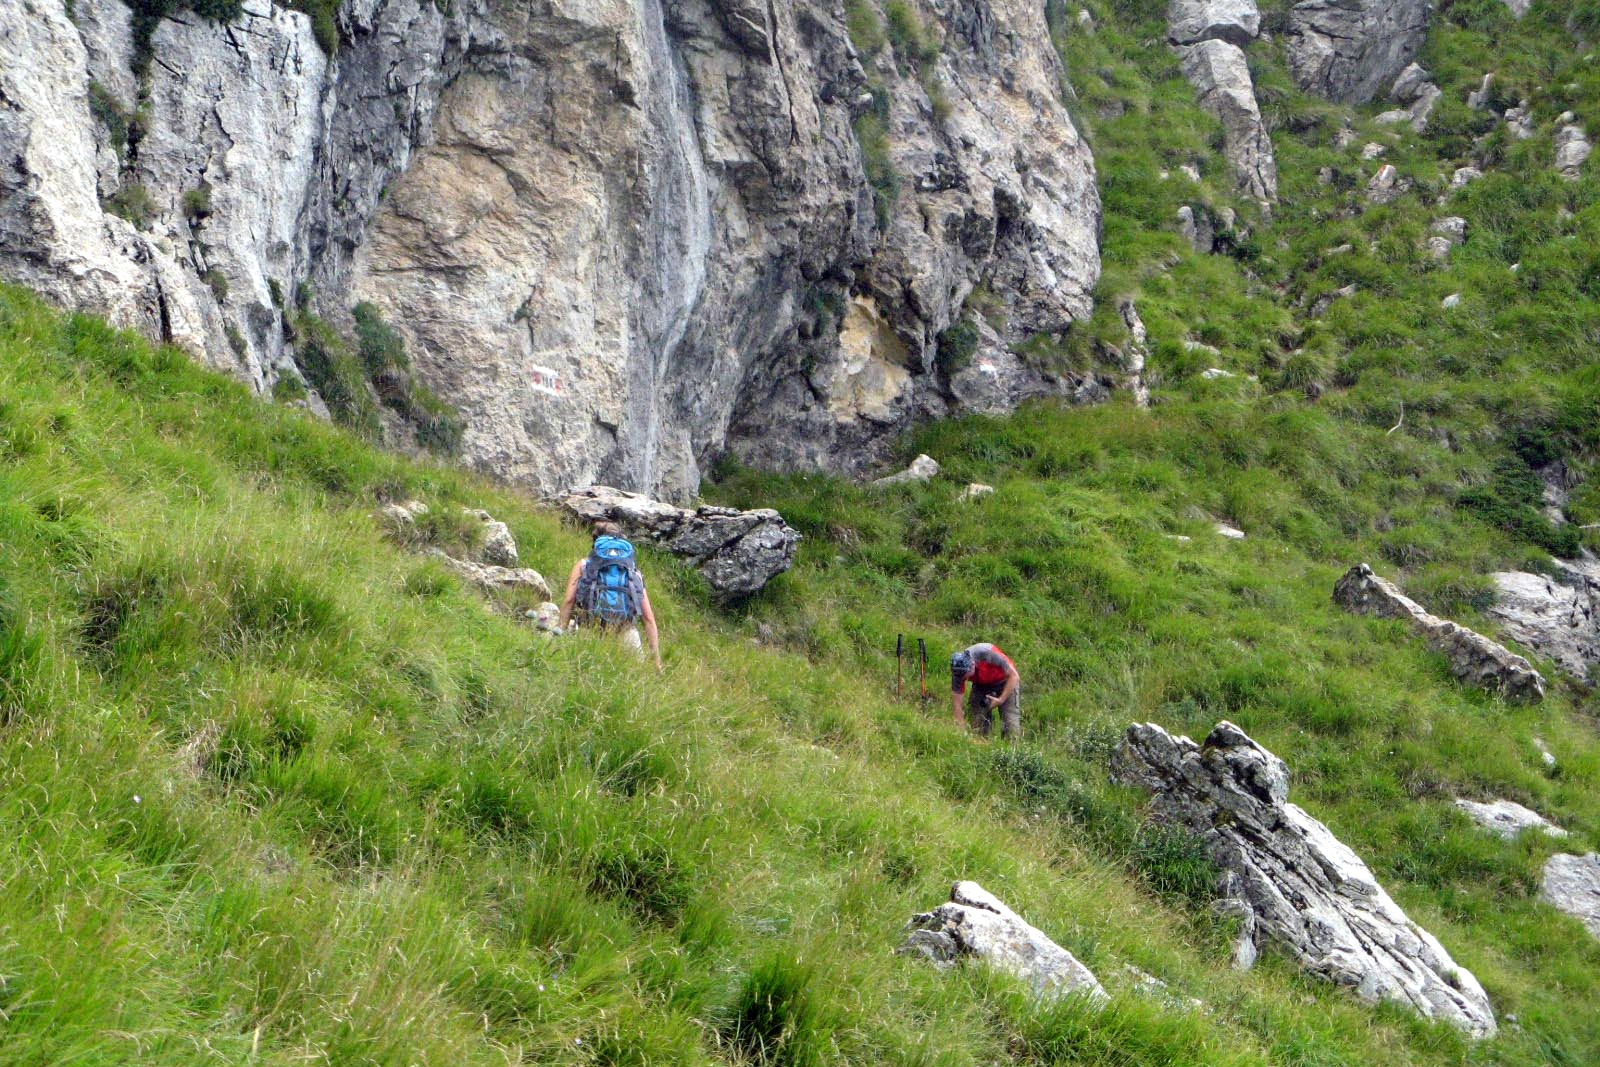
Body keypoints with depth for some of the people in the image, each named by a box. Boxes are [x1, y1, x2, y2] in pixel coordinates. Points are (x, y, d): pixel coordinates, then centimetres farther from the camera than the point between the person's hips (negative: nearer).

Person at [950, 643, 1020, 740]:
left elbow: (1014, 676, -24)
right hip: (981, 686, 3)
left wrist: (1001, 700, -28)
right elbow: (956, 704, -19)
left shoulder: (988, 655, -36)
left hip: (1006, 682, -3)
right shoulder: (959, 671, -25)